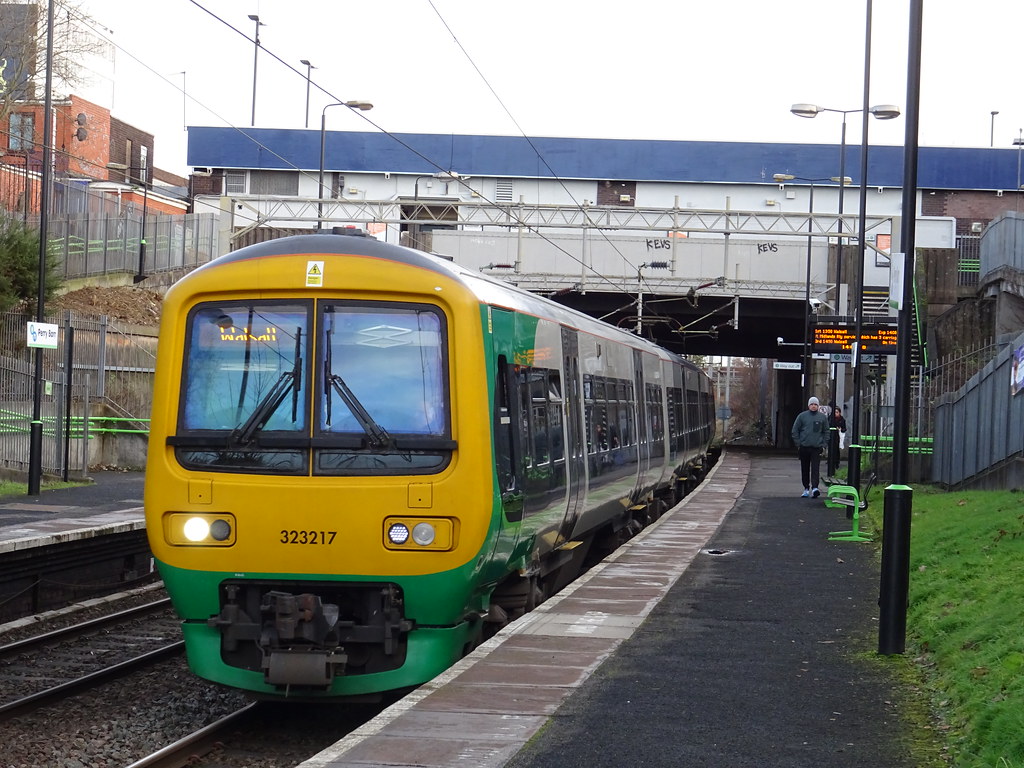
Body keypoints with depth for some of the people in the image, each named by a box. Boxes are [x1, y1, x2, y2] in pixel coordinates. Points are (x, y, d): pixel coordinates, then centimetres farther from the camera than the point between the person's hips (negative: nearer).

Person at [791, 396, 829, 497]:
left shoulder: (823, 417, 6)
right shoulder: (802, 416, 3)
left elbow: (826, 432, 13)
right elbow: (795, 430, 6)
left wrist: (823, 445, 4)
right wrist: (798, 444, 1)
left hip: (817, 447, -1)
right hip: (804, 447, 1)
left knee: (815, 468, -13)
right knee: (805, 469, 8)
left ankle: (814, 487, -21)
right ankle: (806, 488, 17)